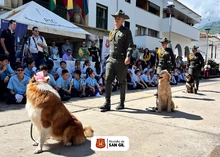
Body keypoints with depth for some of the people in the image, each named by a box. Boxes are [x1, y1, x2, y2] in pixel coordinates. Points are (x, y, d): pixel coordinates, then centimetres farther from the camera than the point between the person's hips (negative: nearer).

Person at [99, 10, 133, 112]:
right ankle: (107, 103, -7)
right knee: (108, 80, -7)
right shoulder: (111, 32, 18)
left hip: (121, 60, -5)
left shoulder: (126, 32, 0)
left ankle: (121, 103, 18)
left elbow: (130, 46, -10)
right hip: (111, 59, 5)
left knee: (122, 82, 5)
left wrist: (128, 57, -25)